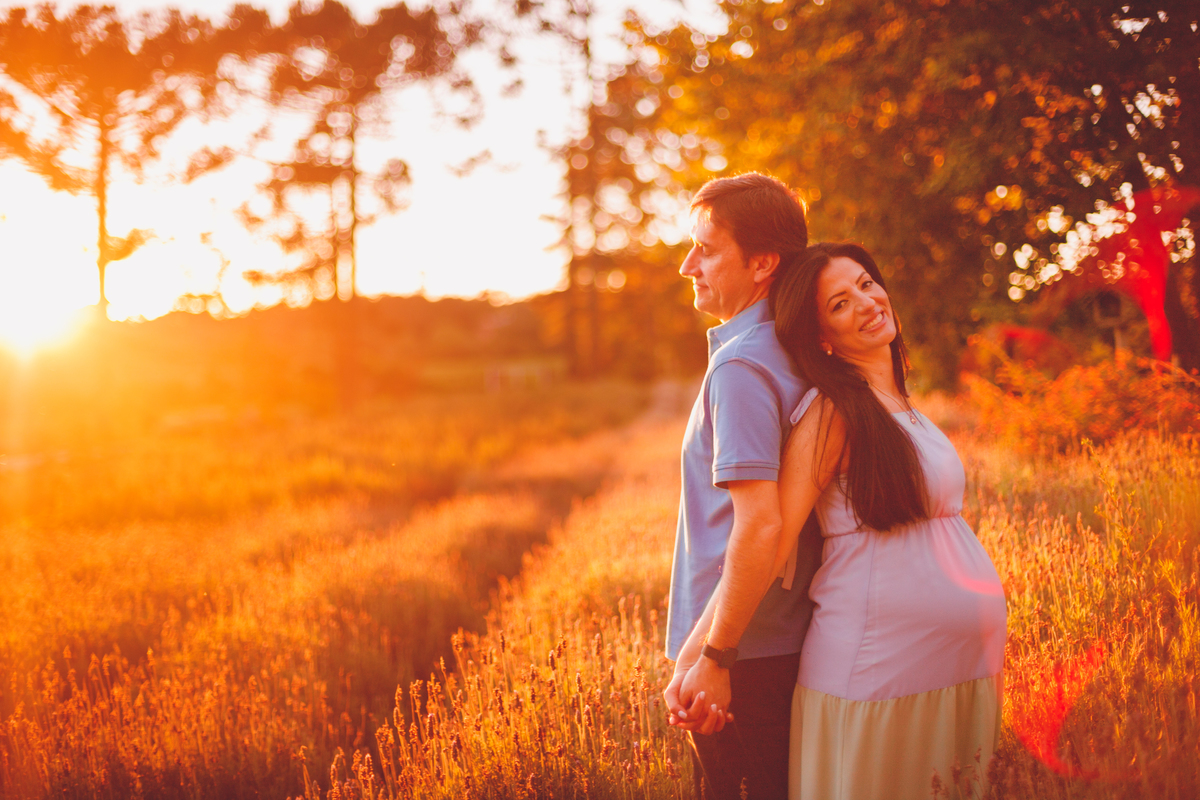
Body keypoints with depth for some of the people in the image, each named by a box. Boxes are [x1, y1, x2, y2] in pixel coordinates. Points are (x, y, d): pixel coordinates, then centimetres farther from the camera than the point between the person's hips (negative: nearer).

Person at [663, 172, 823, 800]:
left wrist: (713, 658, -20)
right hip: (788, 640, 9)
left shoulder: (739, 366, -19)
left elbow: (760, 526, -26)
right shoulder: (792, 352, 9)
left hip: (742, 654, -9)